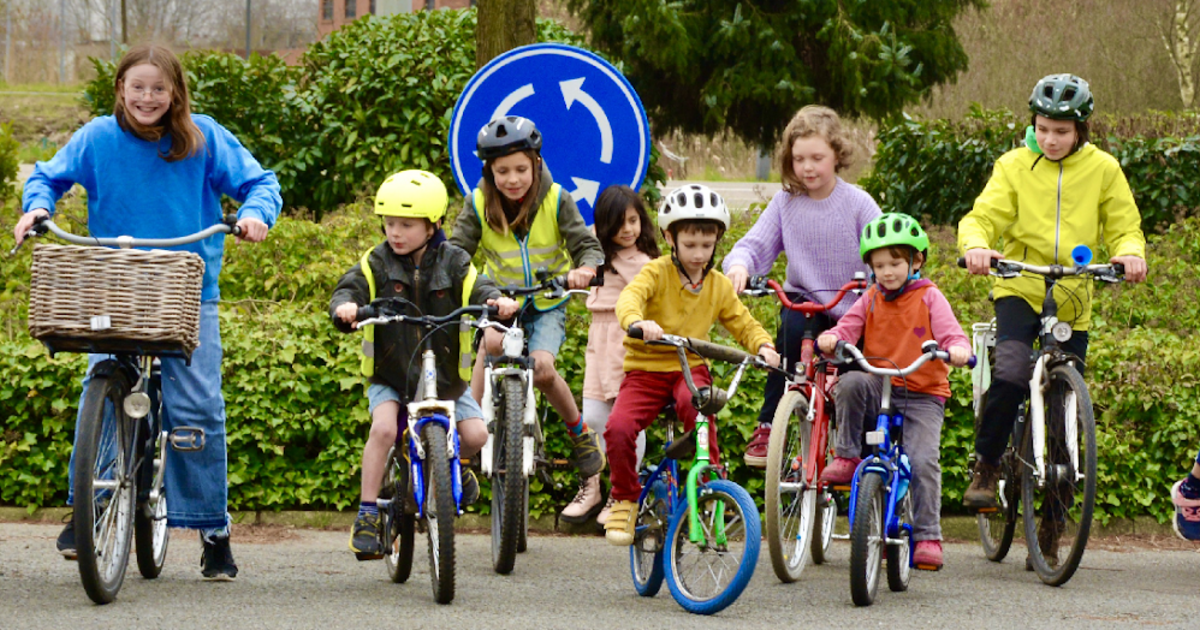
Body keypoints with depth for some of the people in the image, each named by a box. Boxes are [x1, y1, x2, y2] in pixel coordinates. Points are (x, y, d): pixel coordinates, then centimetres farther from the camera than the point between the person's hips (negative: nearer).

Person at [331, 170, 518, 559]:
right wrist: (345, 307, -37)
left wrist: (497, 301, -36)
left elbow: (477, 289, -13)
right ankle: (367, 515, -19)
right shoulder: (377, 263, -2)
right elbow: (350, 289, -13)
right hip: (389, 374, -1)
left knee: (475, 434, -12)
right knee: (383, 428, -26)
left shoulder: (453, 263, -2)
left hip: (445, 375, 1)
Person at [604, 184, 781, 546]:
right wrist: (637, 322, -49)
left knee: (694, 401, -37)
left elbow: (743, 323, 15)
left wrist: (763, 346, -9)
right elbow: (630, 298, -25)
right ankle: (625, 499, 1)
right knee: (618, 428, -26)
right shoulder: (657, 272, -6)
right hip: (646, 369, -1)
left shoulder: (719, 286, 8)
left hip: (690, 368, 1)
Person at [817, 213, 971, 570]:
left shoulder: (929, 298, 3)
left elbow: (950, 333, -8)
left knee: (923, 460, -20)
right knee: (850, 383, -31)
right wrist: (831, 339, -22)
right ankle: (846, 457, -15)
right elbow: (849, 327, 2)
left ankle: (928, 537, -13)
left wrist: (958, 350, -32)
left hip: (923, 396, -2)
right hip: (878, 390, 2)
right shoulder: (871, 300, 12)